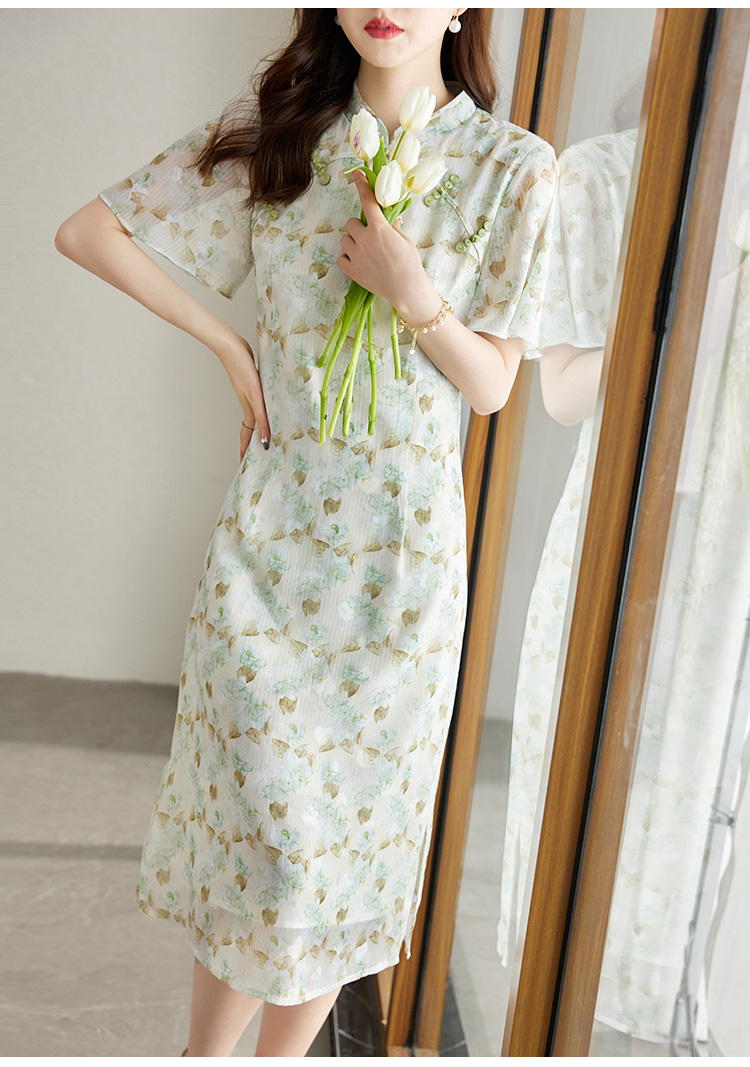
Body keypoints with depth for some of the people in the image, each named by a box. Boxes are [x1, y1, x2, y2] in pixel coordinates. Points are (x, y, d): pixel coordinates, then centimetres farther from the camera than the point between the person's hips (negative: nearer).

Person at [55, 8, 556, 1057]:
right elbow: (87, 231, 5)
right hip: (273, 527, 0)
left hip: (405, 543, 1)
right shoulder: (272, 137, 3)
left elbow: (492, 386, 0)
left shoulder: (512, 167, 0)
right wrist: (228, 343, 0)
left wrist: (414, 292, -17)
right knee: (261, 814, 3)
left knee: (353, 825, 10)